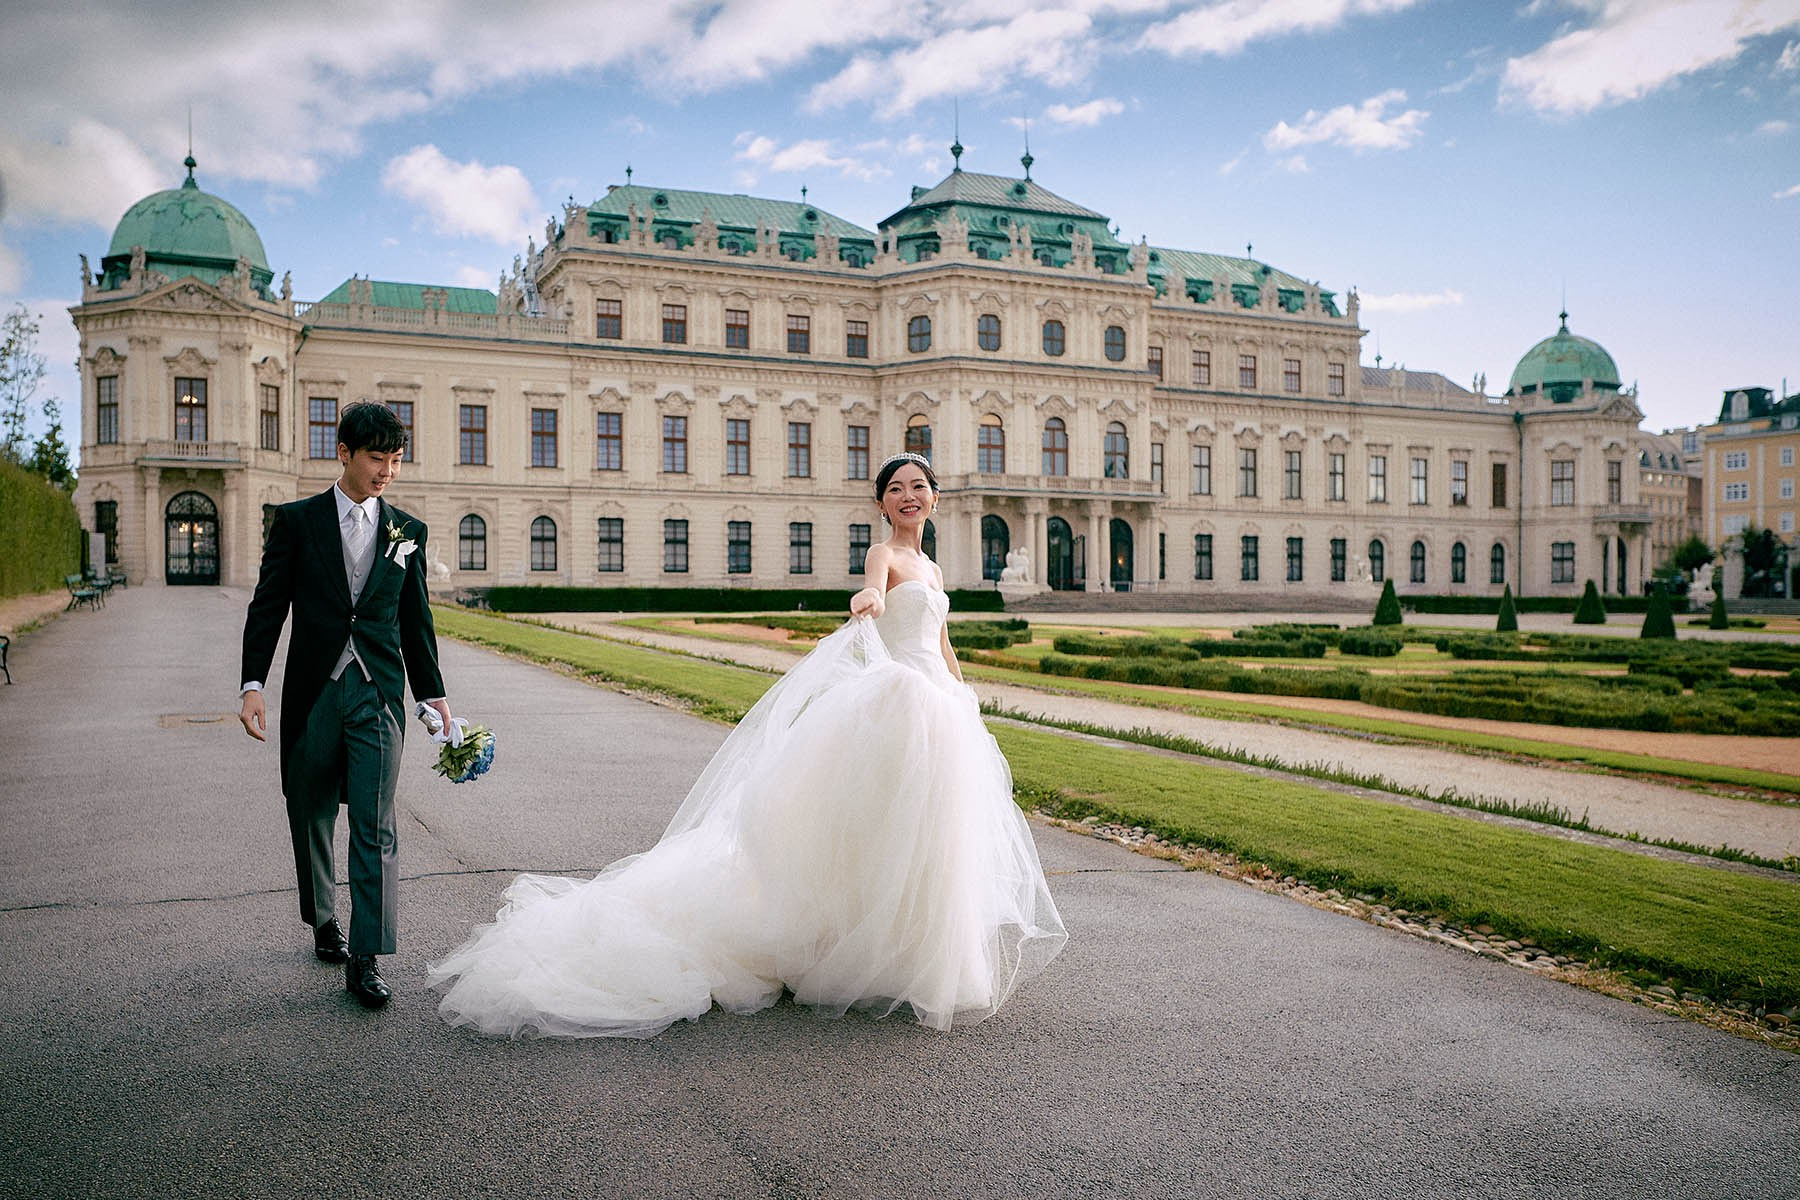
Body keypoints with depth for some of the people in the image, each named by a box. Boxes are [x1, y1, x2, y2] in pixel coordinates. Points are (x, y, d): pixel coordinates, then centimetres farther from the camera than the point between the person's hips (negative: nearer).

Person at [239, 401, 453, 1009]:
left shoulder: (408, 530, 7)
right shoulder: (297, 520, 2)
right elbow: (268, 607, 1)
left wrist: (435, 695, 11)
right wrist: (253, 685, -9)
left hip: (378, 694, 0)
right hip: (311, 691, 0)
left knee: (374, 826, -8)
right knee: (311, 818, 14)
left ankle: (365, 959, -6)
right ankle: (323, 919, 36)